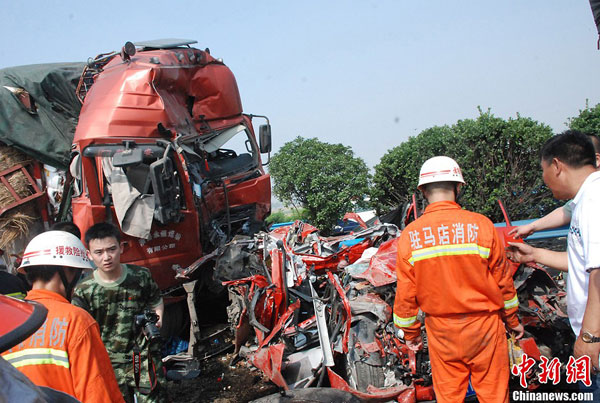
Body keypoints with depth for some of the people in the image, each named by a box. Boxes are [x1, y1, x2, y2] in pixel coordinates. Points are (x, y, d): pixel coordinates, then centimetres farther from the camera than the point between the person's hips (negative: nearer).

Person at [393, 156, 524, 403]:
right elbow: (502, 280, -2)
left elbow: (406, 294, -3)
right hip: (484, 326, -1)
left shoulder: (409, 235, -9)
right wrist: (512, 320, 13)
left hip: (441, 330, 1)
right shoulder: (481, 225, -12)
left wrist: (410, 332, 11)